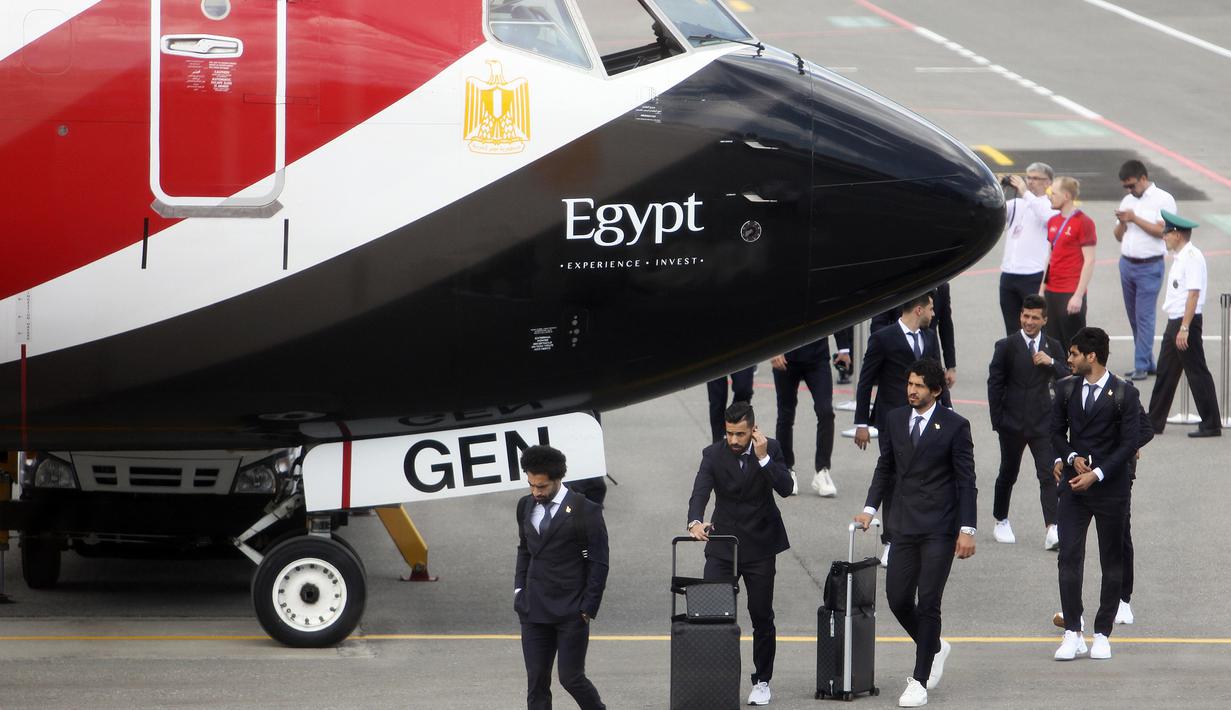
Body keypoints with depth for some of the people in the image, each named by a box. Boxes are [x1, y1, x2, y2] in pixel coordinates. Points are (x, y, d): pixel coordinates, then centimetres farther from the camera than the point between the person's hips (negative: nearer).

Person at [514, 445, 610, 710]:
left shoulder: (585, 511, -9)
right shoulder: (526, 507, 9)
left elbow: (598, 564, -6)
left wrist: (588, 608, -9)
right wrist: (520, 590, 10)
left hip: (571, 613, -5)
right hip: (534, 610, 5)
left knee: (571, 678, -2)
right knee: (536, 681, 3)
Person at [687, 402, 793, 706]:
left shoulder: (771, 450, -5)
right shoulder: (714, 455, -7)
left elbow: (785, 488, -15)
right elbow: (700, 492, -20)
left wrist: (763, 458, -24)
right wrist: (695, 521, -39)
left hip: (760, 546, 0)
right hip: (722, 544, 0)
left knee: (762, 616, 5)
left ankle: (762, 681, 17)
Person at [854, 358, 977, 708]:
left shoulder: (954, 426, -6)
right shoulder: (894, 419, 8)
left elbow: (966, 481, -5)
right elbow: (885, 467, 16)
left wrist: (967, 529, -10)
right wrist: (870, 508, 5)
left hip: (940, 528, -5)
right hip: (905, 525, 5)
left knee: (928, 603, -5)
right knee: (897, 598, 3)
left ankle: (920, 682, 1)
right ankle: (934, 647, 31)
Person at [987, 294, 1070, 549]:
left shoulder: (1053, 347, 6)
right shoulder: (1006, 346, -2)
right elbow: (994, 384, -1)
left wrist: (1051, 362, -15)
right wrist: (997, 421, -5)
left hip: (1042, 422, 1)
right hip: (1012, 422, -1)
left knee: (1048, 475, -11)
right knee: (1008, 473, 13)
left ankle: (1051, 529, -17)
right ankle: (1001, 521, 32)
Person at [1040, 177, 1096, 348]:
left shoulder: (1083, 222, -9)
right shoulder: (1053, 222, 13)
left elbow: (1089, 261, -12)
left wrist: (1079, 295, -16)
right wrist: (1042, 289, 14)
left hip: (1071, 293, -7)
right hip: (1052, 292, 7)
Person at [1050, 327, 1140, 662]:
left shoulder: (1124, 394, -6)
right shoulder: (1066, 388, 6)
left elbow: (1129, 444, -9)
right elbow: (1057, 432, 12)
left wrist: (1097, 474, -16)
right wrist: (1072, 457, -8)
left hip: (1110, 487, -3)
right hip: (1073, 485, 3)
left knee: (1112, 562, 4)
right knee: (1069, 558, -8)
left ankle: (1102, 634, 12)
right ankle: (1072, 634, -6)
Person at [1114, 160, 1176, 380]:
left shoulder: (1162, 199, -5)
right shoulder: (1128, 200, 15)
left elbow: (1162, 230, -15)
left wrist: (1134, 218, -15)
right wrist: (1122, 222, -3)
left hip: (1150, 266, -7)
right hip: (1127, 263, 7)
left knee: (1144, 316, -9)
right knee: (1134, 315, 8)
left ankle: (1141, 366, -8)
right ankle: (1148, 362, 15)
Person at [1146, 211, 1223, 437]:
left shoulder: (1192, 257, -17)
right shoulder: (1180, 257, 13)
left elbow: (1193, 294, -21)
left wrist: (1184, 328, -24)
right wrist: (1175, 326, 16)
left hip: (1187, 321, -10)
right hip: (1175, 321, 10)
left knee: (1197, 373, -3)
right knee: (1165, 372, 13)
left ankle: (1211, 425, 3)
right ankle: (1154, 423, 20)